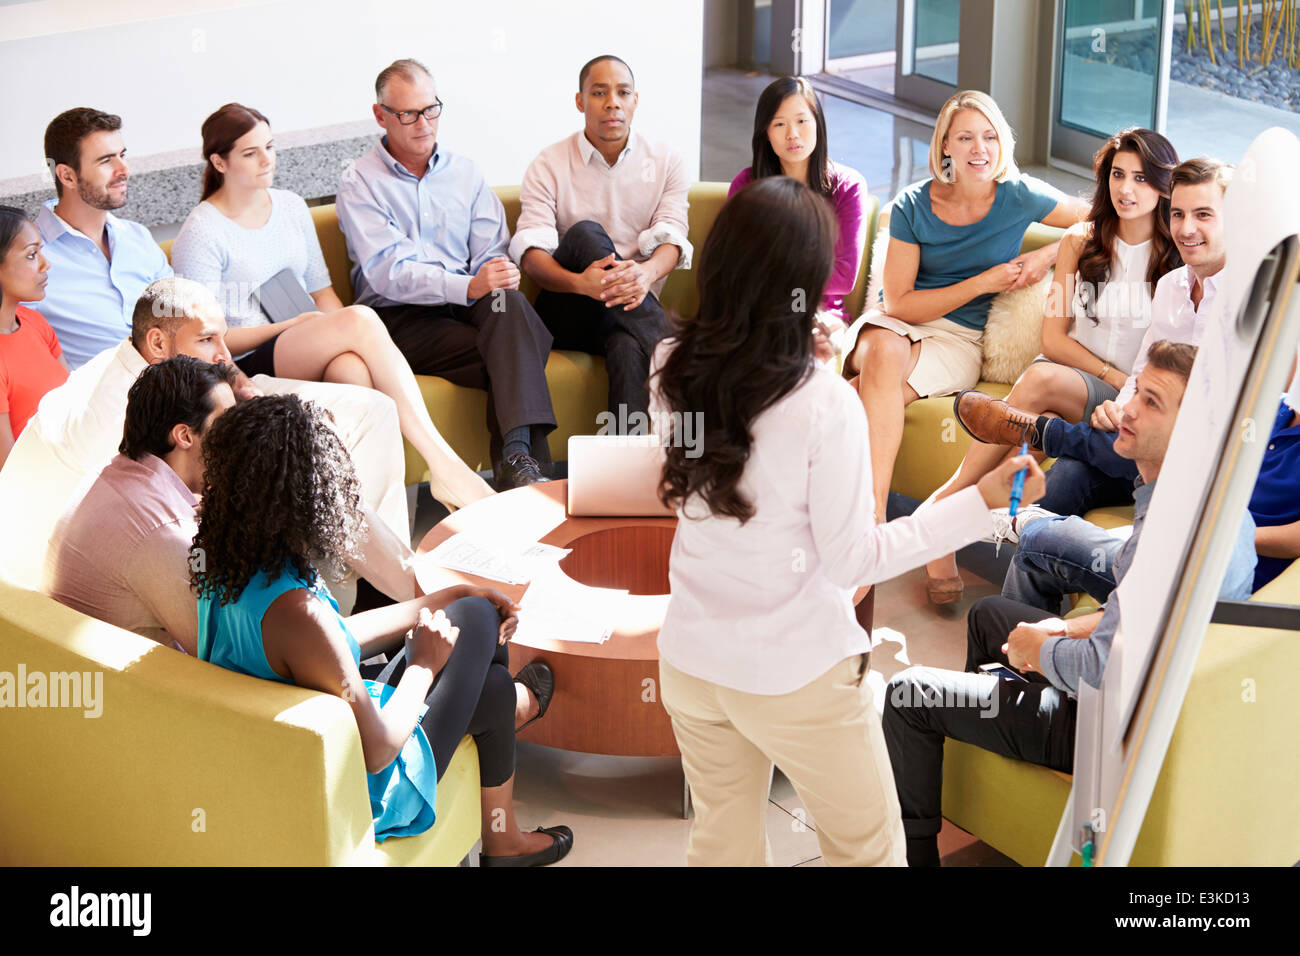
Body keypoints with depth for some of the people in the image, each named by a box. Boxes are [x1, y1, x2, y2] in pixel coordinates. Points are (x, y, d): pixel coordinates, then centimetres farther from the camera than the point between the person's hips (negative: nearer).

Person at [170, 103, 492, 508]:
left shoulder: (291, 207, 17)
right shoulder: (201, 234, -2)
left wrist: (339, 333, -4)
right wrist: (293, 325, -13)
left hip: (310, 355, 5)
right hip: (248, 365, -5)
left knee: (354, 369, -35)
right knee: (361, 318, -31)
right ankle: (443, 464, -34)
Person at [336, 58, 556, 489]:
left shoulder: (465, 172, 18)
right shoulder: (359, 183, 3)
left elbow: (492, 253, 10)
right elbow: (388, 273, -11)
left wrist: (498, 279, -17)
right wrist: (468, 286, -27)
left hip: (468, 305, 3)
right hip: (399, 318, -3)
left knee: (508, 301, -34)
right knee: (508, 358, -31)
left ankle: (517, 457, -45)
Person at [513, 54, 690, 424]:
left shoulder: (666, 161, 9)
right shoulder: (549, 165, 4)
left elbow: (671, 239, -5)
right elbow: (530, 251, -10)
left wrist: (647, 273, -32)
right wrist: (580, 282, -33)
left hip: (634, 309, 0)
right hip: (567, 311, 0)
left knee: (629, 349, -37)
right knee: (584, 232, -30)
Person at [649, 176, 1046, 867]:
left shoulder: (670, 371, -8)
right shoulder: (823, 402, -24)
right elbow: (852, 560, -17)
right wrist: (980, 502, -14)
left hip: (690, 657, 5)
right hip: (795, 676, -5)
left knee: (721, 844, 21)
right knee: (868, 846, 15)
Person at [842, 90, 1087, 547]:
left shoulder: (1019, 197, -3)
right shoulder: (913, 205, -4)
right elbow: (897, 303, -6)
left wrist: (1047, 256, -7)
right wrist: (985, 281, -11)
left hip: (958, 339, -1)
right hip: (894, 323, 1)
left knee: (871, 397, -32)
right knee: (884, 351, -37)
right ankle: (874, 517, -43)